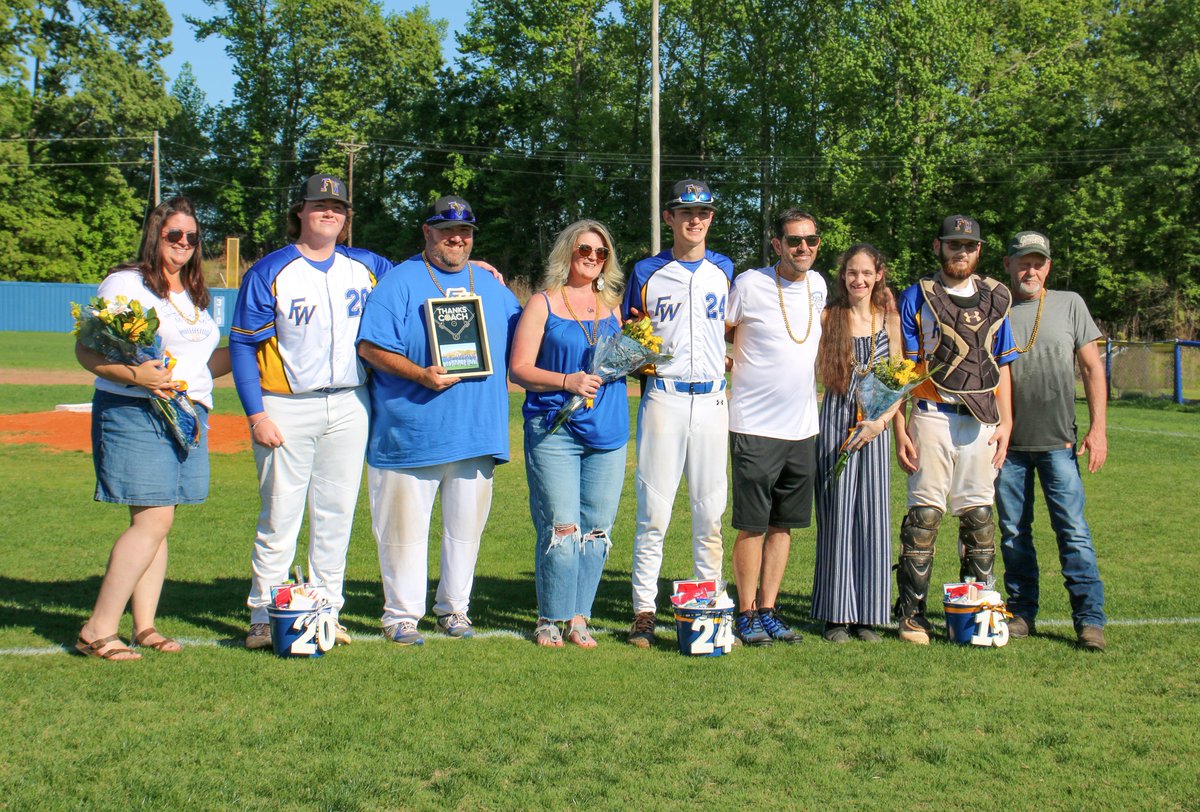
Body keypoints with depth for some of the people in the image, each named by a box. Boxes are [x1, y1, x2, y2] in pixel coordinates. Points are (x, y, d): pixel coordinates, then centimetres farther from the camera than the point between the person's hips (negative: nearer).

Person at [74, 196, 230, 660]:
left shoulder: (194, 296, 20)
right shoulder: (125, 284, -3)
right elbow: (86, 350, -10)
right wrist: (132, 374, -25)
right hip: (135, 415, -7)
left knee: (158, 523, 7)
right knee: (153, 520, -13)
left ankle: (144, 626, 11)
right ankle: (97, 631, -8)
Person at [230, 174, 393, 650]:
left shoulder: (367, 267, 9)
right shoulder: (269, 272, -4)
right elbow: (242, 346, -5)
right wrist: (256, 414, -13)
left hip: (349, 405, 4)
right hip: (287, 409, -4)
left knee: (337, 515, 8)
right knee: (280, 516, -2)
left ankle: (327, 613, 17)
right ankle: (264, 618, 6)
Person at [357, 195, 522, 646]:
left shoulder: (492, 287, 17)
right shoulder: (399, 282, 0)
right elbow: (370, 346, -8)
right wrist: (420, 374, -20)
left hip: (477, 434, 4)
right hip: (411, 432, -4)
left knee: (466, 525, 10)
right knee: (404, 526, 0)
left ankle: (454, 608, 23)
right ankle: (401, 615, 11)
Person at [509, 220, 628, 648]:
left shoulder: (611, 305, 17)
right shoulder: (543, 303, 3)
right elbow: (519, 370, -4)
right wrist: (567, 381, -18)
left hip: (607, 432, 5)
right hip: (554, 430, -5)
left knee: (597, 529, 4)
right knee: (562, 528, -10)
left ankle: (578, 617, 13)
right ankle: (550, 620, 3)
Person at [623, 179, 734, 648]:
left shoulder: (724, 270, 12)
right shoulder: (647, 273, 7)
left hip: (713, 400, 2)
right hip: (663, 395, -2)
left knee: (711, 511, 4)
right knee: (654, 509, -4)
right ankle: (644, 610, 3)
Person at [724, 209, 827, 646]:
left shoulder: (817, 284, 9)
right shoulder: (749, 284, -8)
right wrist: (733, 365, -9)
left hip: (803, 426, 6)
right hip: (755, 426, -6)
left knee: (784, 524, 10)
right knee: (753, 525, -2)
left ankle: (768, 610, 18)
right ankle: (746, 614, 9)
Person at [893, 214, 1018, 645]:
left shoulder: (995, 299, 14)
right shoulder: (918, 296, 4)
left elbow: (1002, 366, 16)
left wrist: (1005, 422, 6)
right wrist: (900, 429, -7)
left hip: (981, 419, 3)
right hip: (932, 415, -3)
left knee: (978, 513, 6)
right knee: (924, 513, -3)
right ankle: (912, 613, 3)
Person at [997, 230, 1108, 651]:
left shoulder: (1069, 304, 6)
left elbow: (1092, 367, 6)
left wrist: (1098, 428, -1)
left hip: (1058, 443, -1)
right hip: (1008, 443, 1)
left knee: (1073, 530, -5)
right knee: (1013, 533, 6)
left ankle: (1090, 619, -2)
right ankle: (1022, 612, 17)